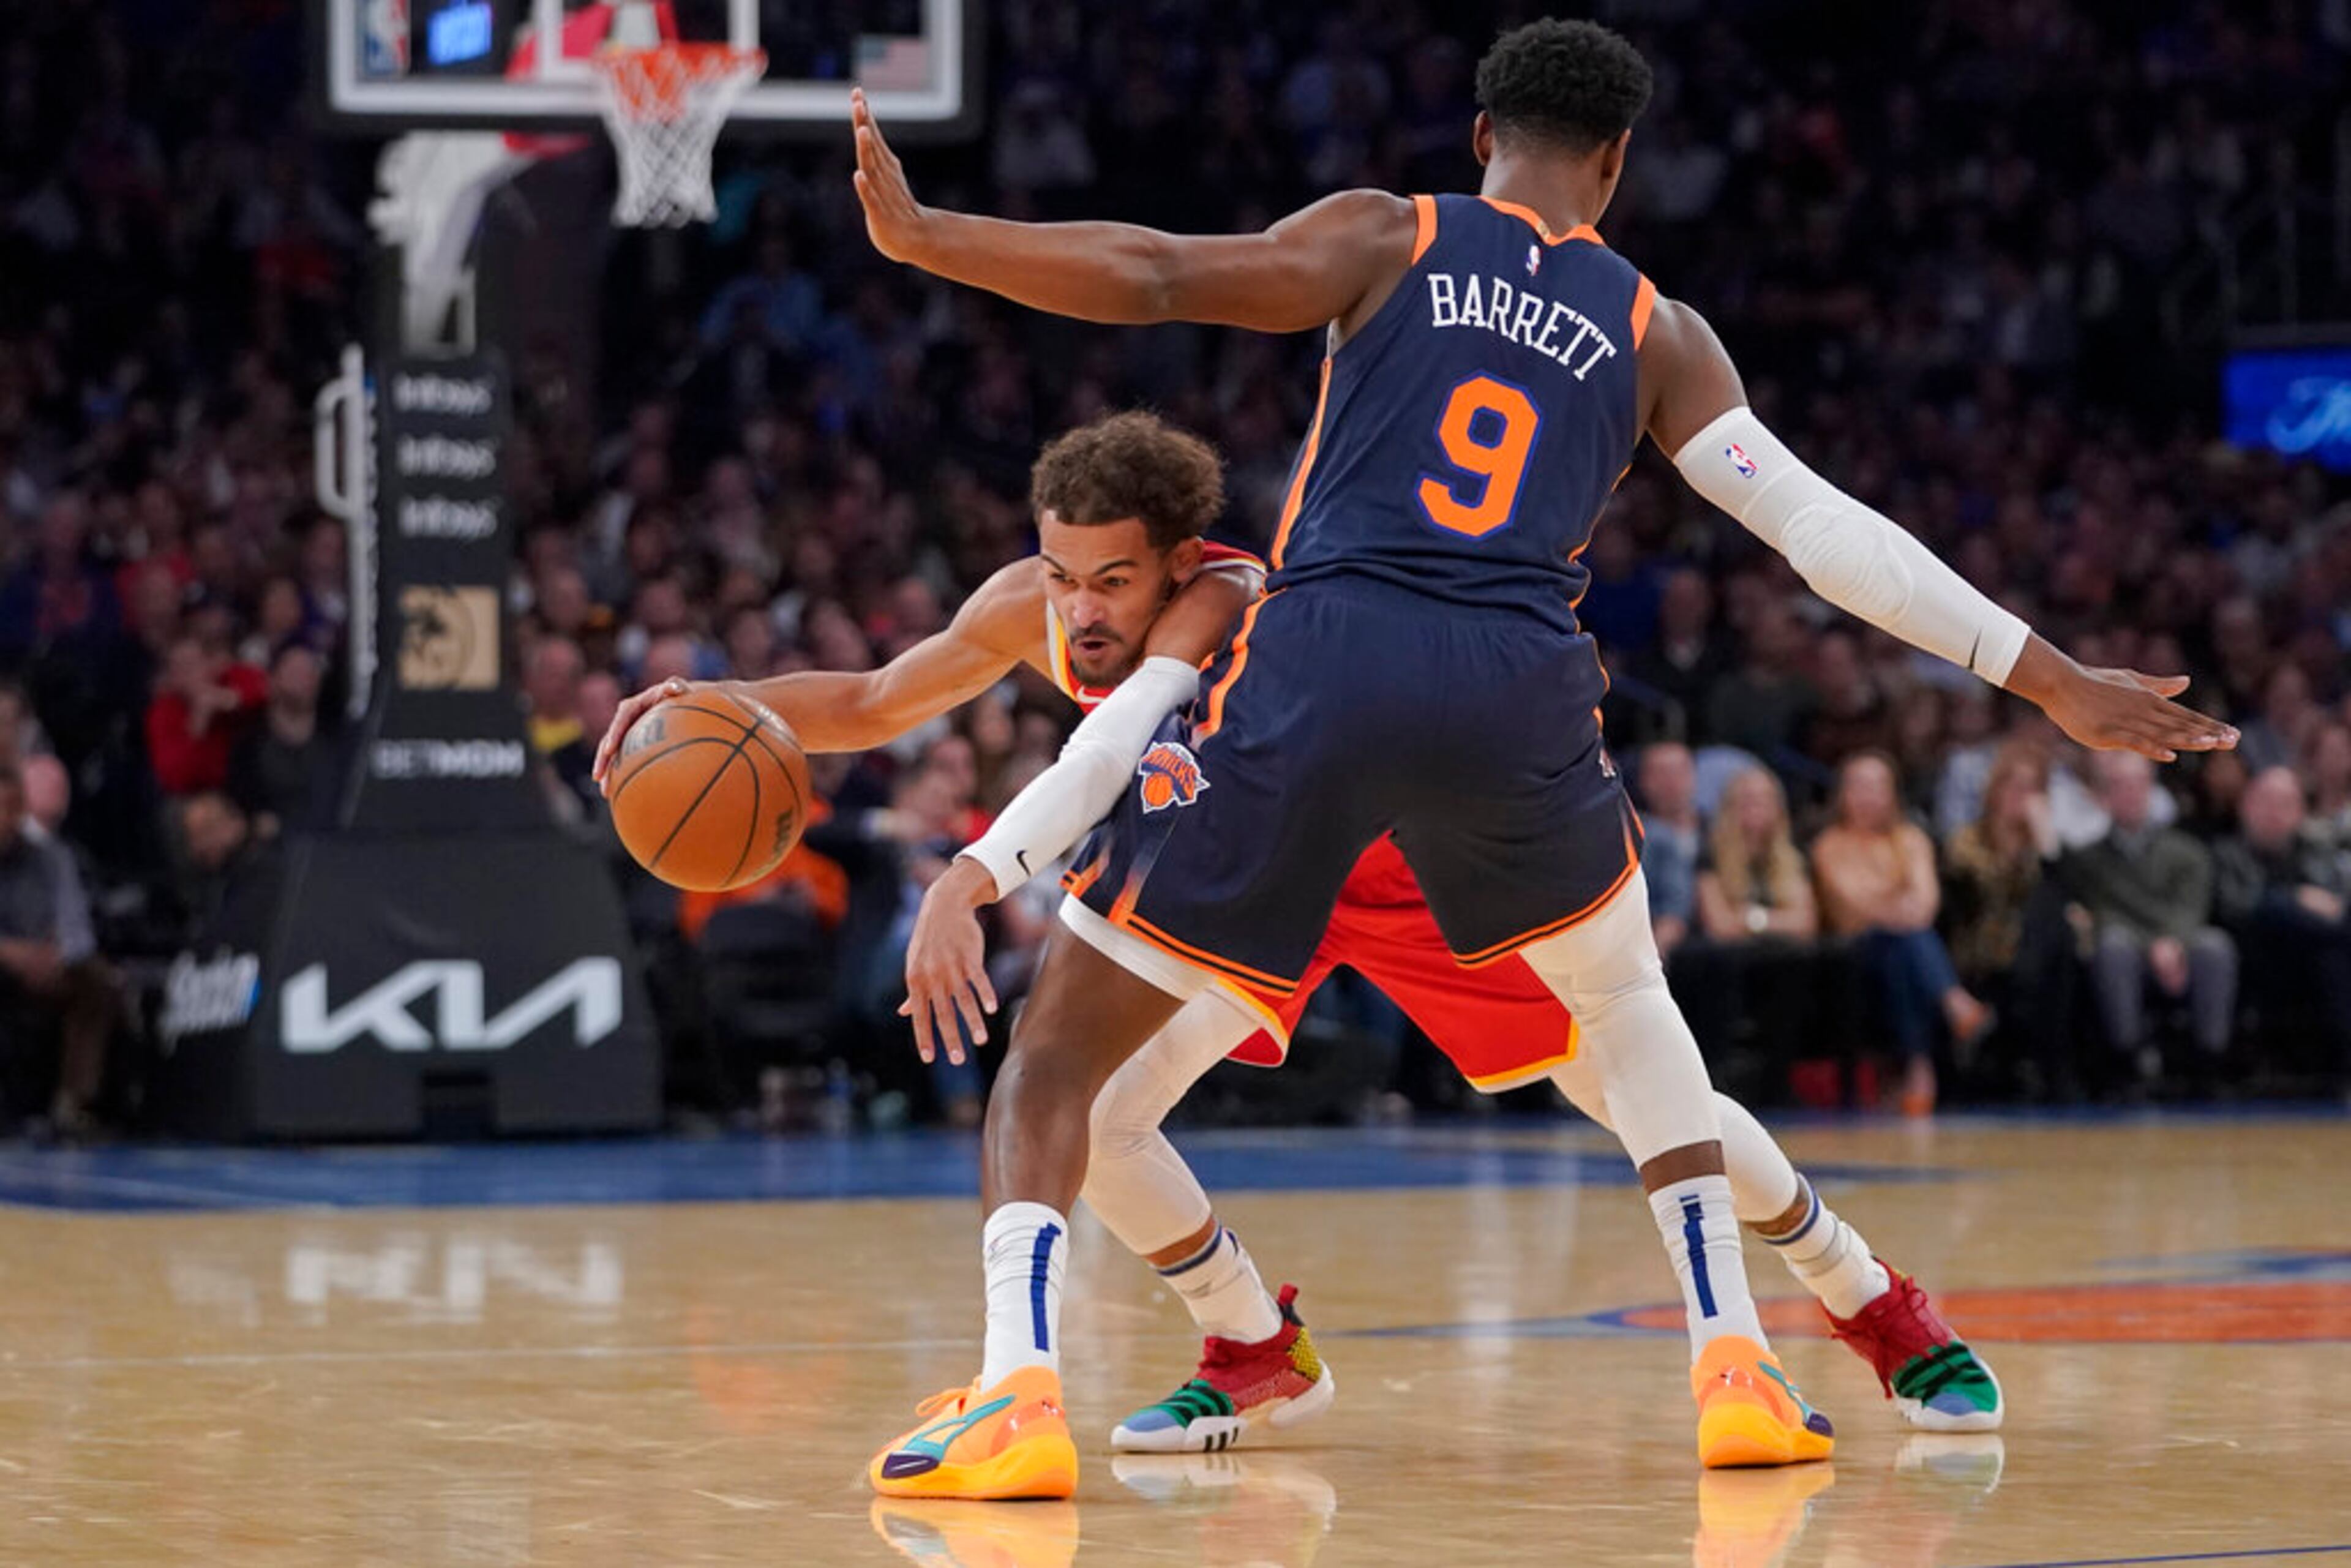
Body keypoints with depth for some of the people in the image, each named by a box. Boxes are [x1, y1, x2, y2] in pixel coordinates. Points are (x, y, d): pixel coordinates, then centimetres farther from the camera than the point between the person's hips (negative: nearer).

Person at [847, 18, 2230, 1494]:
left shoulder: (1385, 238, 14)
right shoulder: (1655, 333, 17)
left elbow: (1157, 277, 0)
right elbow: (1824, 531, 11)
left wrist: (919, 236, 4)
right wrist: (2054, 680, 14)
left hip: (1323, 664, -2)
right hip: (1519, 690, 2)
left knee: (1065, 1041, 8)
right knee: (1628, 1000, 31)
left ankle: (1022, 1388, -14)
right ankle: (1739, 1368, 22)